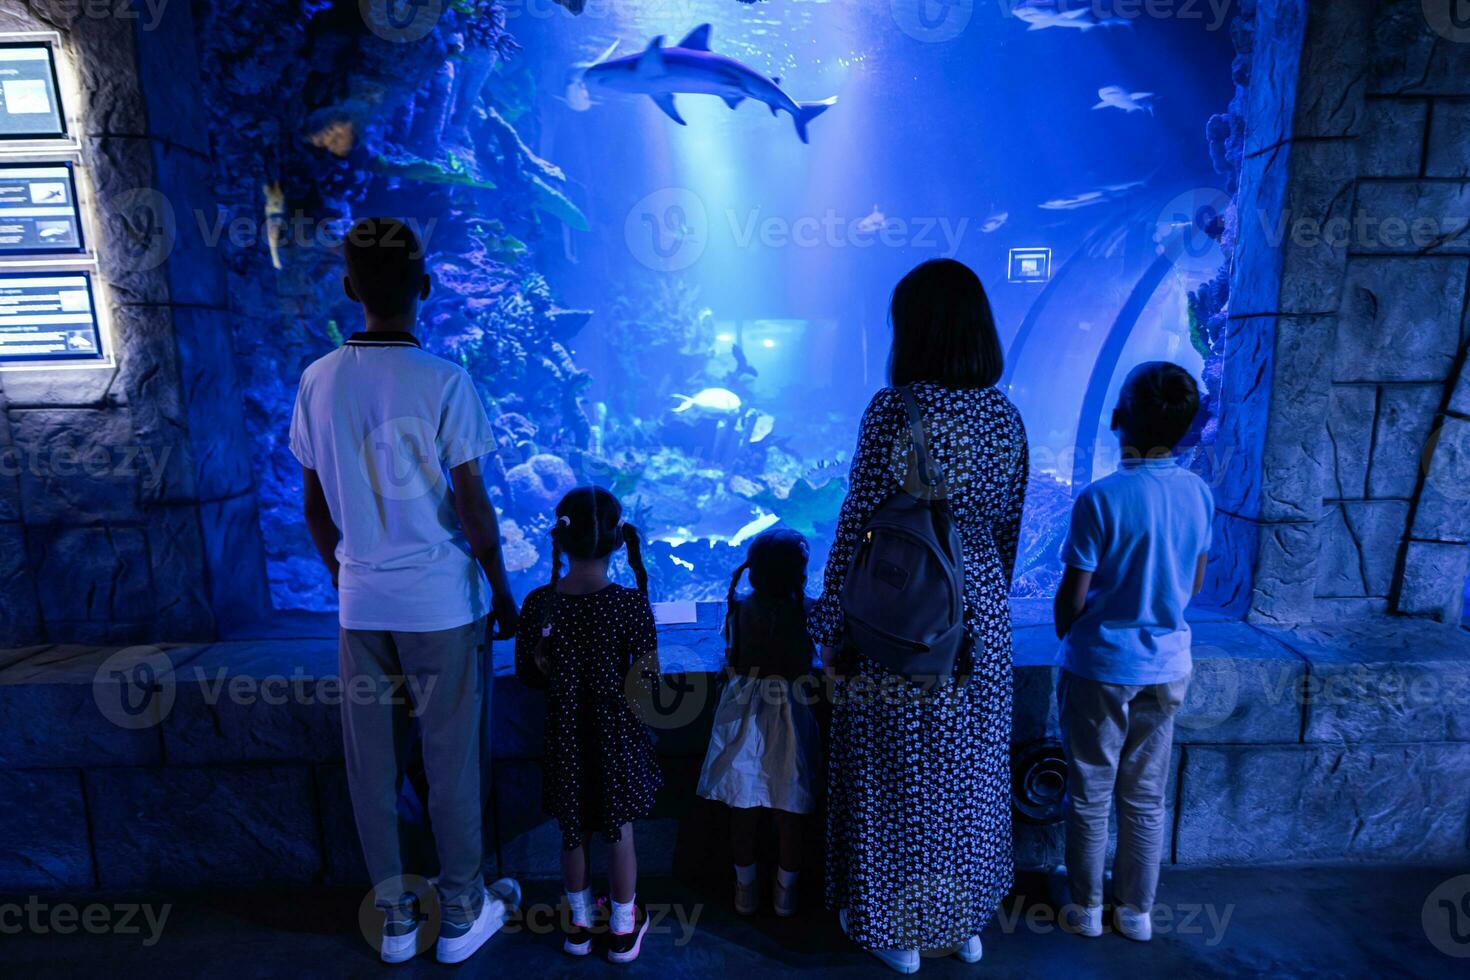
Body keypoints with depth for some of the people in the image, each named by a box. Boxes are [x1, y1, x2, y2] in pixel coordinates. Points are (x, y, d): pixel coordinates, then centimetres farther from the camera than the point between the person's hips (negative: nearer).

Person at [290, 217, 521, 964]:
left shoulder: (317, 381, 1)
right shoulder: (444, 382, -13)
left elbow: (315, 508, 6)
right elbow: (472, 506, -12)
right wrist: (501, 590, 0)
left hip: (361, 604, 4)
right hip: (441, 602, -4)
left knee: (372, 766, 16)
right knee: (451, 763, 10)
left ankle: (394, 917, 33)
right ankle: (462, 914, 28)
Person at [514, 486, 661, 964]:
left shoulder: (539, 603, -14)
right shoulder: (631, 603, -21)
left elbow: (526, 671, -1)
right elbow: (647, 682, -18)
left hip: (566, 738, 2)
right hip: (617, 738, -2)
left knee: (573, 833, 23)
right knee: (621, 833, 18)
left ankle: (579, 923, 42)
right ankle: (624, 929, 36)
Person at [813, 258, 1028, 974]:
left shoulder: (893, 409, -17)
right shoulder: (1005, 416, 0)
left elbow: (858, 526, -16)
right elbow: (1007, 527, 8)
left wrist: (830, 622, -5)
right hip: (979, 614, 6)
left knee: (895, 777, 13)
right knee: (967, 771, 21)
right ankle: (966, 920, 40)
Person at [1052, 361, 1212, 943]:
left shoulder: (1100, 499, -21)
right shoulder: (1199, 494, -4)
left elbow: (1072, 597, -15)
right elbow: (1195, 584, 8)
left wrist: (1068, 639, 5)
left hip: (1101, 668, -5)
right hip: (1166, 667, 5)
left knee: (1090, 798, 13)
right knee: (1146, 801, 18)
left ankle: (1086, 909, 29)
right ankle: (1137, 912, 32)